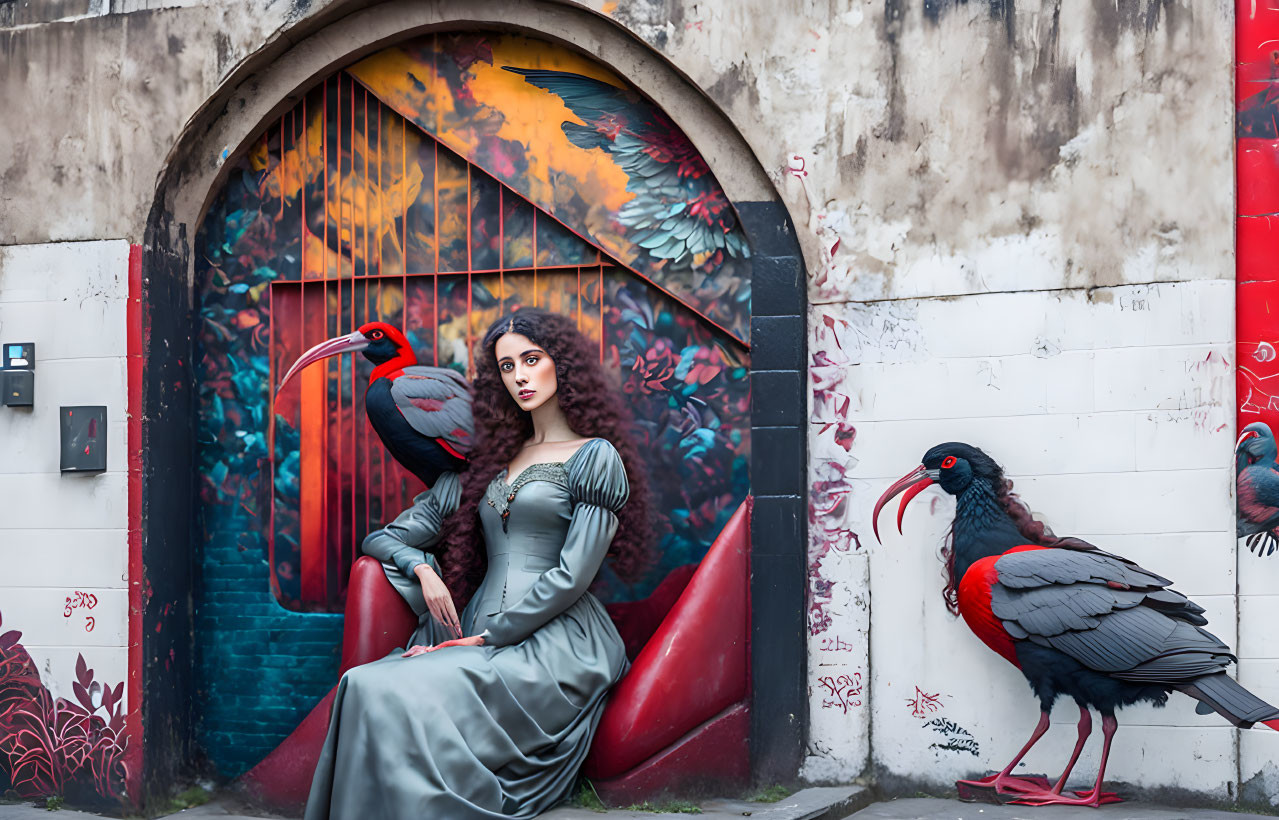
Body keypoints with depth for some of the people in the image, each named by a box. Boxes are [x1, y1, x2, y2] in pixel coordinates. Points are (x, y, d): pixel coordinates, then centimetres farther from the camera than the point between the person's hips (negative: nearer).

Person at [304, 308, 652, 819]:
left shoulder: (595, 457, 4)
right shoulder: (493, 461, 23)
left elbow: (573, 575, -5)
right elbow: (385, 539, 25)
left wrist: (487, 636, -9)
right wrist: (422, 568, 2)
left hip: (554, 643, -6)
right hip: (483, 647, 6)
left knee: (396, 697, -30)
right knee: (366, 686, -26)